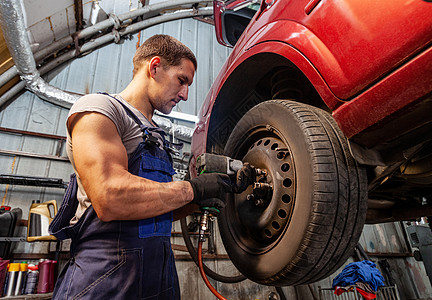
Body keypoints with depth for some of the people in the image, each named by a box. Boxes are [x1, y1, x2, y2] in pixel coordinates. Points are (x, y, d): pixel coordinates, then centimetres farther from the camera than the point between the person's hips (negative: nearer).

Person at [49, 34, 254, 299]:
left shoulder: (154, 134, 17)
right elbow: (109, 198, -26)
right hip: (107, 278, -8)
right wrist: (194, 189, -17)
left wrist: (202, 202, 3)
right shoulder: (99, 108, -9)